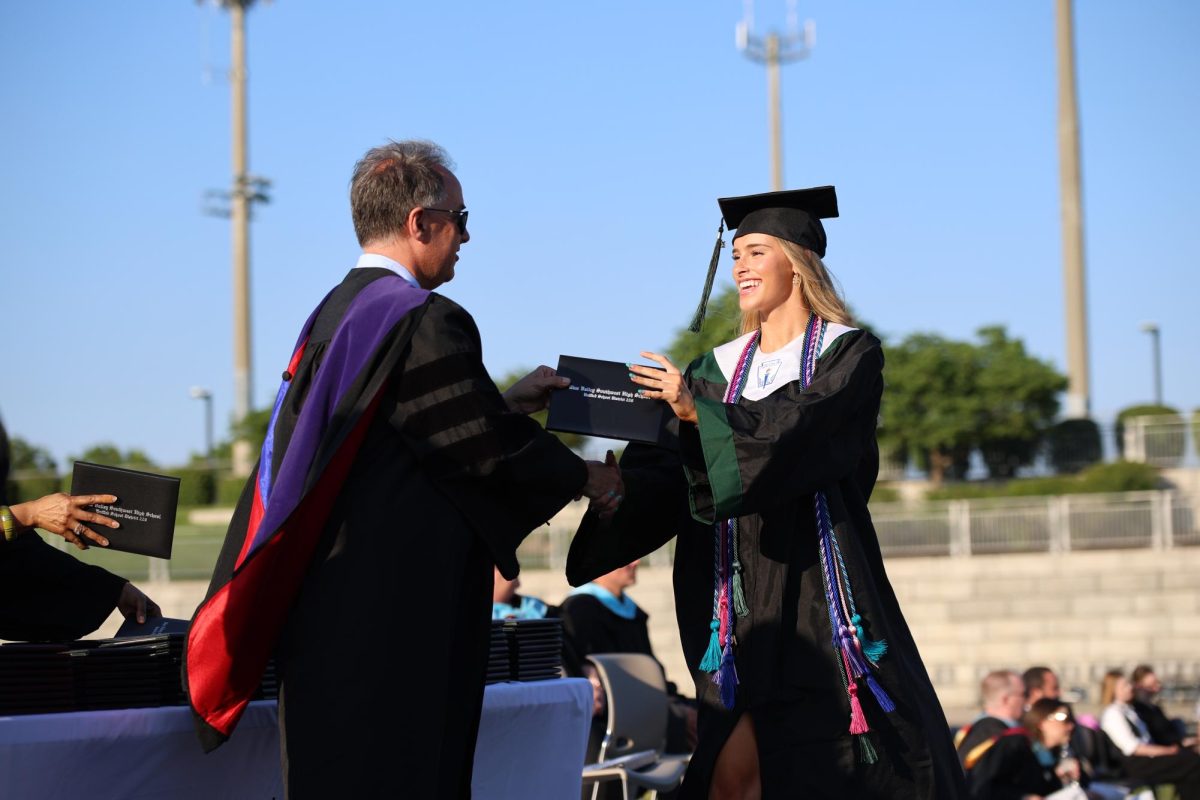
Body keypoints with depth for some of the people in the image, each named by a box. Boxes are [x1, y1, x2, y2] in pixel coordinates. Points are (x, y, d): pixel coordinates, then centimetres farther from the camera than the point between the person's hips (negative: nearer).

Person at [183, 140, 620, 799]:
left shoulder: (332, 314, 12)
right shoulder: (426, 321, -15)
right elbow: (489, 450, -12)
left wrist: (506, 402, 24)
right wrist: (587, 479, 5)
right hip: (399, 625, -9)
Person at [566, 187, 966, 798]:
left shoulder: (849, 353, 2)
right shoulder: (719, 369, 14)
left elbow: (797, 437, -17)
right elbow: (664, 472, 2)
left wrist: (699, 411, -25)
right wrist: (616, 486, -19)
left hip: (820, 599, -4)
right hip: (741, 604, 4)